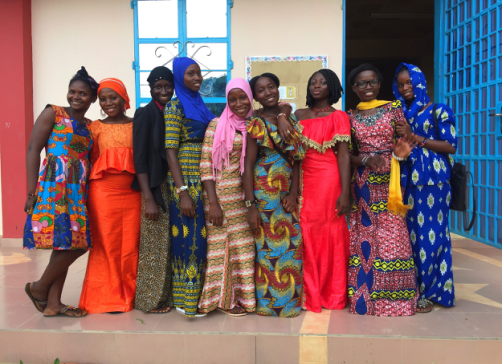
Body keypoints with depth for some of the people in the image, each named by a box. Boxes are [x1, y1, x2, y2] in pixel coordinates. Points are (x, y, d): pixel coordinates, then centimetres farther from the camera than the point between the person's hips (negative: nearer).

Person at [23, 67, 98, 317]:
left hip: (78, 189, 6)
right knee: (73, 244, -11)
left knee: (67, 244, 5)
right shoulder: (53, 113, 0)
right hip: (54, 184, -6)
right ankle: (39, 288, 12)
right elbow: (33, 150, -5)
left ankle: (53, 303, 15)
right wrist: (31, 191, -12)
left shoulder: (89, 126, 16)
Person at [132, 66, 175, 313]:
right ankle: (151, 299, 15)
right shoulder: (145, 114, -7)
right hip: (154, 188, -6)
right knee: (153, 245, 1)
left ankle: (167, 294, 25)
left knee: (168, 244, 12)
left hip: (172, 186, 6)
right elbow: (139, 158, -13)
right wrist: (148, 198, -17)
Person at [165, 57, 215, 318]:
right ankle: (187, 301, 8)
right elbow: (170, 151, -12)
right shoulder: (175, 107, -6)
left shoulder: (200, 105, 16)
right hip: (186, 181, -7)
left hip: (204, 181, 7)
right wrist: (182, 192, -19)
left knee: (200, 236, 11)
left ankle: (195, 295, 23)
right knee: (189, 236, -3)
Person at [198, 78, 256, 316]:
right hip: (221, 194, -5)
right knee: (222, 245, 2)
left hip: (245, 195, 5)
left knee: (243, 245, 9)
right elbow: (206, 165, -10)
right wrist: (213, 203, -15)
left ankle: (242, 295, 24)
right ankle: (225, 299, 16)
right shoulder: (217, 125, -5)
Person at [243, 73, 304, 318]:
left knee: (291, 243, 7)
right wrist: (250, 205, -14)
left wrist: (293, 193, -1)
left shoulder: (288, 120, 10)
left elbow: (295, 159, 10)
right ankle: (269, 302, 15)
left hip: (287, 192, 5)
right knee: (268, 245, 1)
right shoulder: (255, 124, -5)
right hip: (264, 193, -5)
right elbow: (248, 165, -9)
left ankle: (290, 299, 22)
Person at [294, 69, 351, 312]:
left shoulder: (338, 117, 2)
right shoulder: (299, 115, 14)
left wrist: (345, 192, -12)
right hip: (303, 181, 3)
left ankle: (333, 295, 14)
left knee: (331, 235, 0)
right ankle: (310, 294, 15)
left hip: (329, 181, -3)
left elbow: (343, 155, -5)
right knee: (307, 236, 3)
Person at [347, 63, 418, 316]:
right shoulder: (350, 117, 9)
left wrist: (402, 151, -16)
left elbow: (407, 140, 6)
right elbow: (348, 154, 7)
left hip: (389, 181, -1)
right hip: (362, 184, 1)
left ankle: (392, 297, 9)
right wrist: (365, 160, -12)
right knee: (364, 236, 2)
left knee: (392, 236, -4)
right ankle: (364, 295, 13)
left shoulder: (393, 109, 7)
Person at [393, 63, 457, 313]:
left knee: (430, 235, -4)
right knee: (409, 234, 5)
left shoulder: (439, 111, 1)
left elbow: (451, 146, -6)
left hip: (431, 181, -4)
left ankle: (428, 292, 7)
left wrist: (414, 137, -12)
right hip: (407, 181, 5)